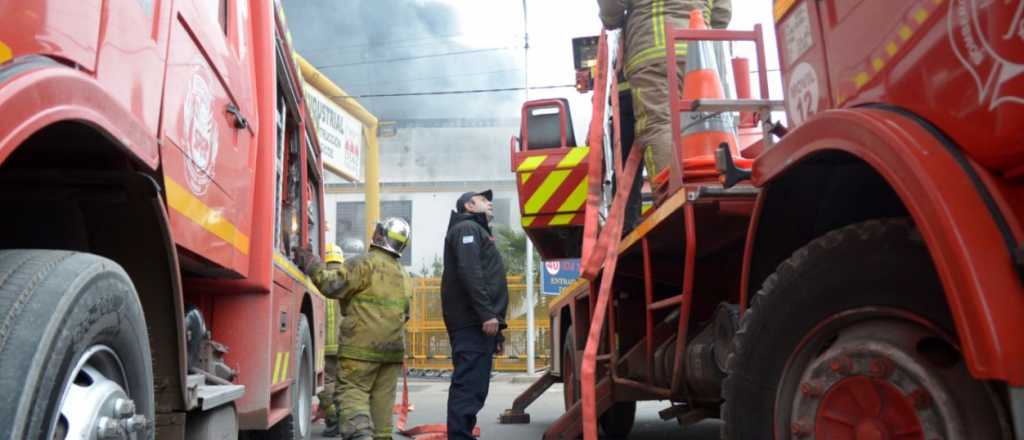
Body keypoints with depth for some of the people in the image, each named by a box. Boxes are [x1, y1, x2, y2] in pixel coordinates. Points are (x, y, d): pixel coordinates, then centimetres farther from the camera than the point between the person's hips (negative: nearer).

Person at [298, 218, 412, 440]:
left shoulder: (364, 263, -8)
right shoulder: (405, 276, 18)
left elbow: (333, 285, -15)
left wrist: (311, 265, -4)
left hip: (363, 346, -7)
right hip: (393, 347, 7)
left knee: (351, 392, -5)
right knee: (382, 398, 12)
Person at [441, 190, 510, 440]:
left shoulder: (478, 232, 30)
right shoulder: (467, 228, 0)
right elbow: (469, 273, -17)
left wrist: (497, 333, 23)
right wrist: (487, 314, -24)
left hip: (477, 323, 10)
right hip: (473, 322, -10)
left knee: (472, 387, 10)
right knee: (469, 387, -14)